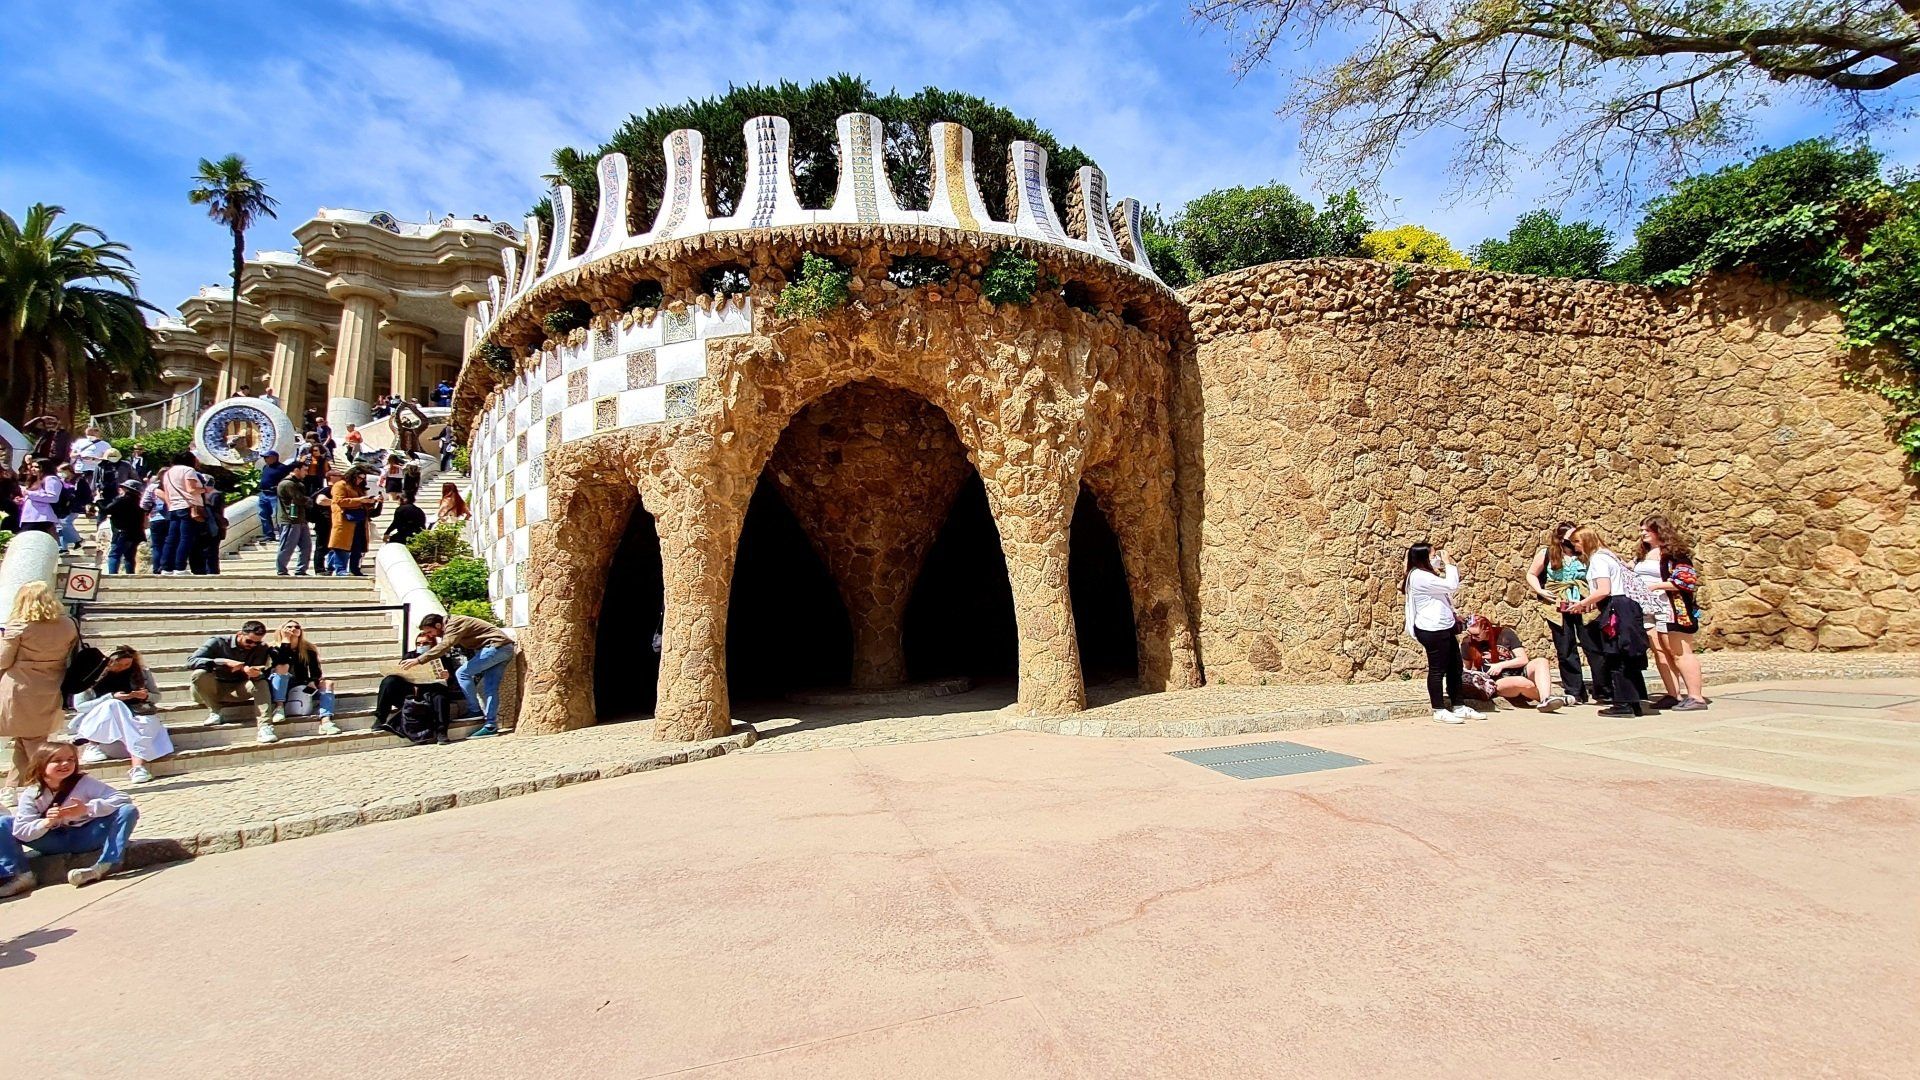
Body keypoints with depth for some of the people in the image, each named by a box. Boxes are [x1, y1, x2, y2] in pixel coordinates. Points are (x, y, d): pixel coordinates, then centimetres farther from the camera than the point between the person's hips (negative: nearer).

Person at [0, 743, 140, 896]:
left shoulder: (84, 782, -11)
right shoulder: (30, 795, -5)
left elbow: (124, 800, -20)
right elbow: (21, 832, -11)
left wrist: (87, 809, -33)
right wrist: (46, 822, -31)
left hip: (86, 837, -2)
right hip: (55, 842, 3)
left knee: (128, 811, -25)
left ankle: (106, 865, -32)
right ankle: (20, 875, -13)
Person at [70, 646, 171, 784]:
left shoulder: (141, 671, 4)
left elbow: (157, 696, 12)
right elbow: (79, 705, -4)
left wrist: (146, 696, -12)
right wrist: (112, 697, -18)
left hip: (136, 715, 1)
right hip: (97, 722, -1)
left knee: (145, 723, -36)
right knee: (113, 705, -34)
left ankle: (138, 766, -51)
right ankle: (93, 746, -32)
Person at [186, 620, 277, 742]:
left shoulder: (261, 648, -6)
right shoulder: (218, 642, -13)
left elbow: (261, 674, -12)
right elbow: (191, 661, -23)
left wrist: (255, 673, -38)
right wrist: (224, 662, -34)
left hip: (237, 690, 1)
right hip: (209, 691, -1)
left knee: (262, 683, -27)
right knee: (200, 674, -31)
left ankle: (264, 728, -39)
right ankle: (214, 712, -17)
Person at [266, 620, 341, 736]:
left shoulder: (308, 649, -1)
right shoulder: (274, 648, -7)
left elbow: (315, 671, -10)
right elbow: (282, 663, -30)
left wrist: (312, 682, -30)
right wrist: (285, 639, -27)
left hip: (300, 685, 3)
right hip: (279, 686, -3)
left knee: (327, 683, -19)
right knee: (282, 667, -28)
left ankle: (325, 722, -40)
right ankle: (279, 707, -35)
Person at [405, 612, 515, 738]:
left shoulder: (454, 624, -11)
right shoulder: (451, 628, 20)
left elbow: (443, 647, -26)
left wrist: (418, 660, -27)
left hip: (496, 646, -10)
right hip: (505, 648, 10)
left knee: (463, 674, -8)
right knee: (490, 689, 5)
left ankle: (476, 712, 0)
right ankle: (491, 726, 3)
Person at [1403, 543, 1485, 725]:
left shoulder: (1426, 575, 18)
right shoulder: (1420, 576, -17)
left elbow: (1450, 589, 26)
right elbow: (1451, 586, -19)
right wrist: (1448, 564, -10)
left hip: (1444, 628, 11)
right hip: (1432, 630, -11)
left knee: (1456, 667, 13)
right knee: (1437, 669, -2)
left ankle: (1459, 707, 22)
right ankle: (1439, 711, 7)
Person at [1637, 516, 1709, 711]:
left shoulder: (1674, 553, -7)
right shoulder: (1643, 555, 16)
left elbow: (1686, 581, -15)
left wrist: (1656, 585, -17)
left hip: (1672, 610, -7)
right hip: (1649, 610, 7)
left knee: (1680, 653, -5)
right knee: (1660, 653, 6)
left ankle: (1696, 697, 0)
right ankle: (1674, 695, 11)